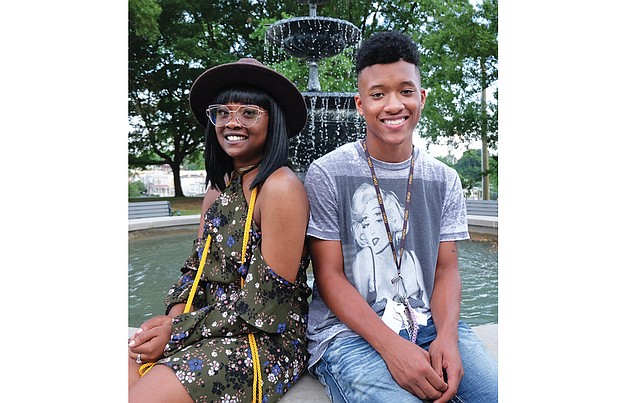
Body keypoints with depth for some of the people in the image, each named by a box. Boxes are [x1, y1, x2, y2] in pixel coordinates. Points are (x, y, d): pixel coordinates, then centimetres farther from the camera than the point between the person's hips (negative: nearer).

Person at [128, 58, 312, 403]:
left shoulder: (280, 187, -17)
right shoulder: (219, 188, 10)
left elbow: (266, 300, -18)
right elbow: (197, 267, 13)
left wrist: (179, 331, -12)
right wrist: (175, 316, -6)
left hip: (265, 341, -7)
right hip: (205, 331, 7)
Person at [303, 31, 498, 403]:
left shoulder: (445, 180, 8)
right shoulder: (327, 174, -5)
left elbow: (446, 269, 7)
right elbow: (329, 276, -7)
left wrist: (446, 336, -13)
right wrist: (391, 346, -19)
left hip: (429, 324, 4)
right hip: (350, 332, -3)